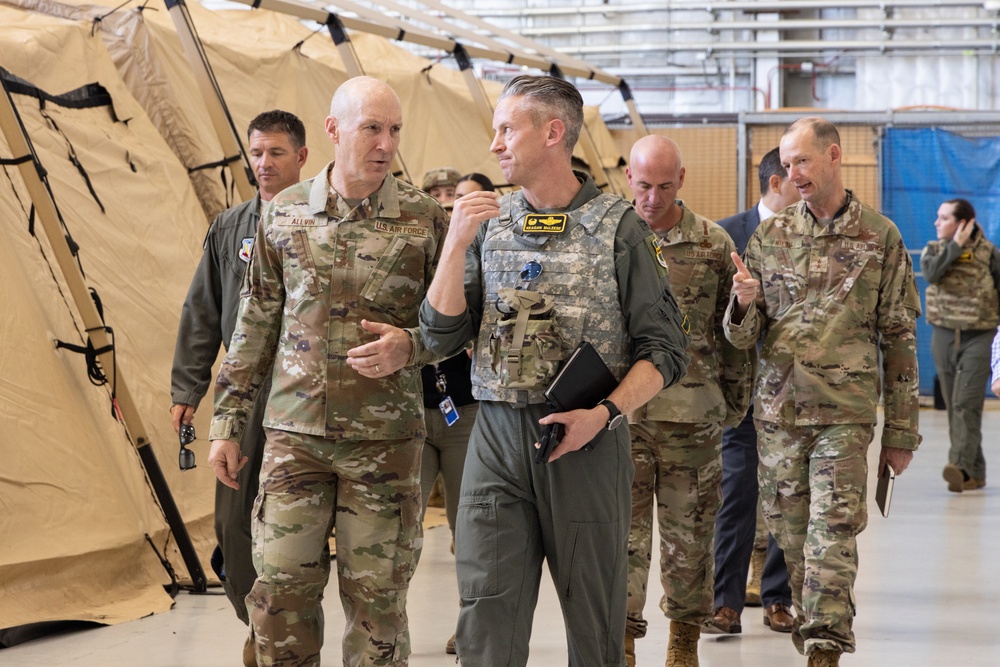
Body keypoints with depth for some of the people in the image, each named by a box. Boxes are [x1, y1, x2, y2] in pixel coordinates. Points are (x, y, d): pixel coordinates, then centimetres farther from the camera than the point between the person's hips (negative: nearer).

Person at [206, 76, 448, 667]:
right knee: (280, 589, 0)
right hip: (294, 431, 2)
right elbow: (255, 325, 10)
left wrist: (410, 347, -16)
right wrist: (227, 423, 9)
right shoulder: (284, 213, 5)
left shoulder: (425, 219, -2)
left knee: (376, 598, 4)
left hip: (386, 437, -2)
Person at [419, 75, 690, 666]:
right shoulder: (487, 223, 9)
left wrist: (605, 413, -16)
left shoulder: (619, 227, -1)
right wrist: (457, 244, -7)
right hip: (497, 440, 2)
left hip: (587, 443, -2)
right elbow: (442, 338, 4)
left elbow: (666, 350, -2)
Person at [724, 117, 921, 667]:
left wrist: (900, 431, 4)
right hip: (777, 410, 3)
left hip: (845, 413, -3)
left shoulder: (880, 237, 2)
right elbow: (741, 337, 8)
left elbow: (899, 337, 5)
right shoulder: (769, 236, 7)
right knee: (790, 533, 7)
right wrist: (744, 305, -17)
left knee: (833, 531, -10)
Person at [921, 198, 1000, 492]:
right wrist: (956, 244, -15)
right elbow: (931, 272, -16)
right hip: (943, 335, 4)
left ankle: (960, 466, -27)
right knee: (954, 408, 6)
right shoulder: (934, 249, 6)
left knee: (966, 404, -17)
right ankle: (975, 473, 13)